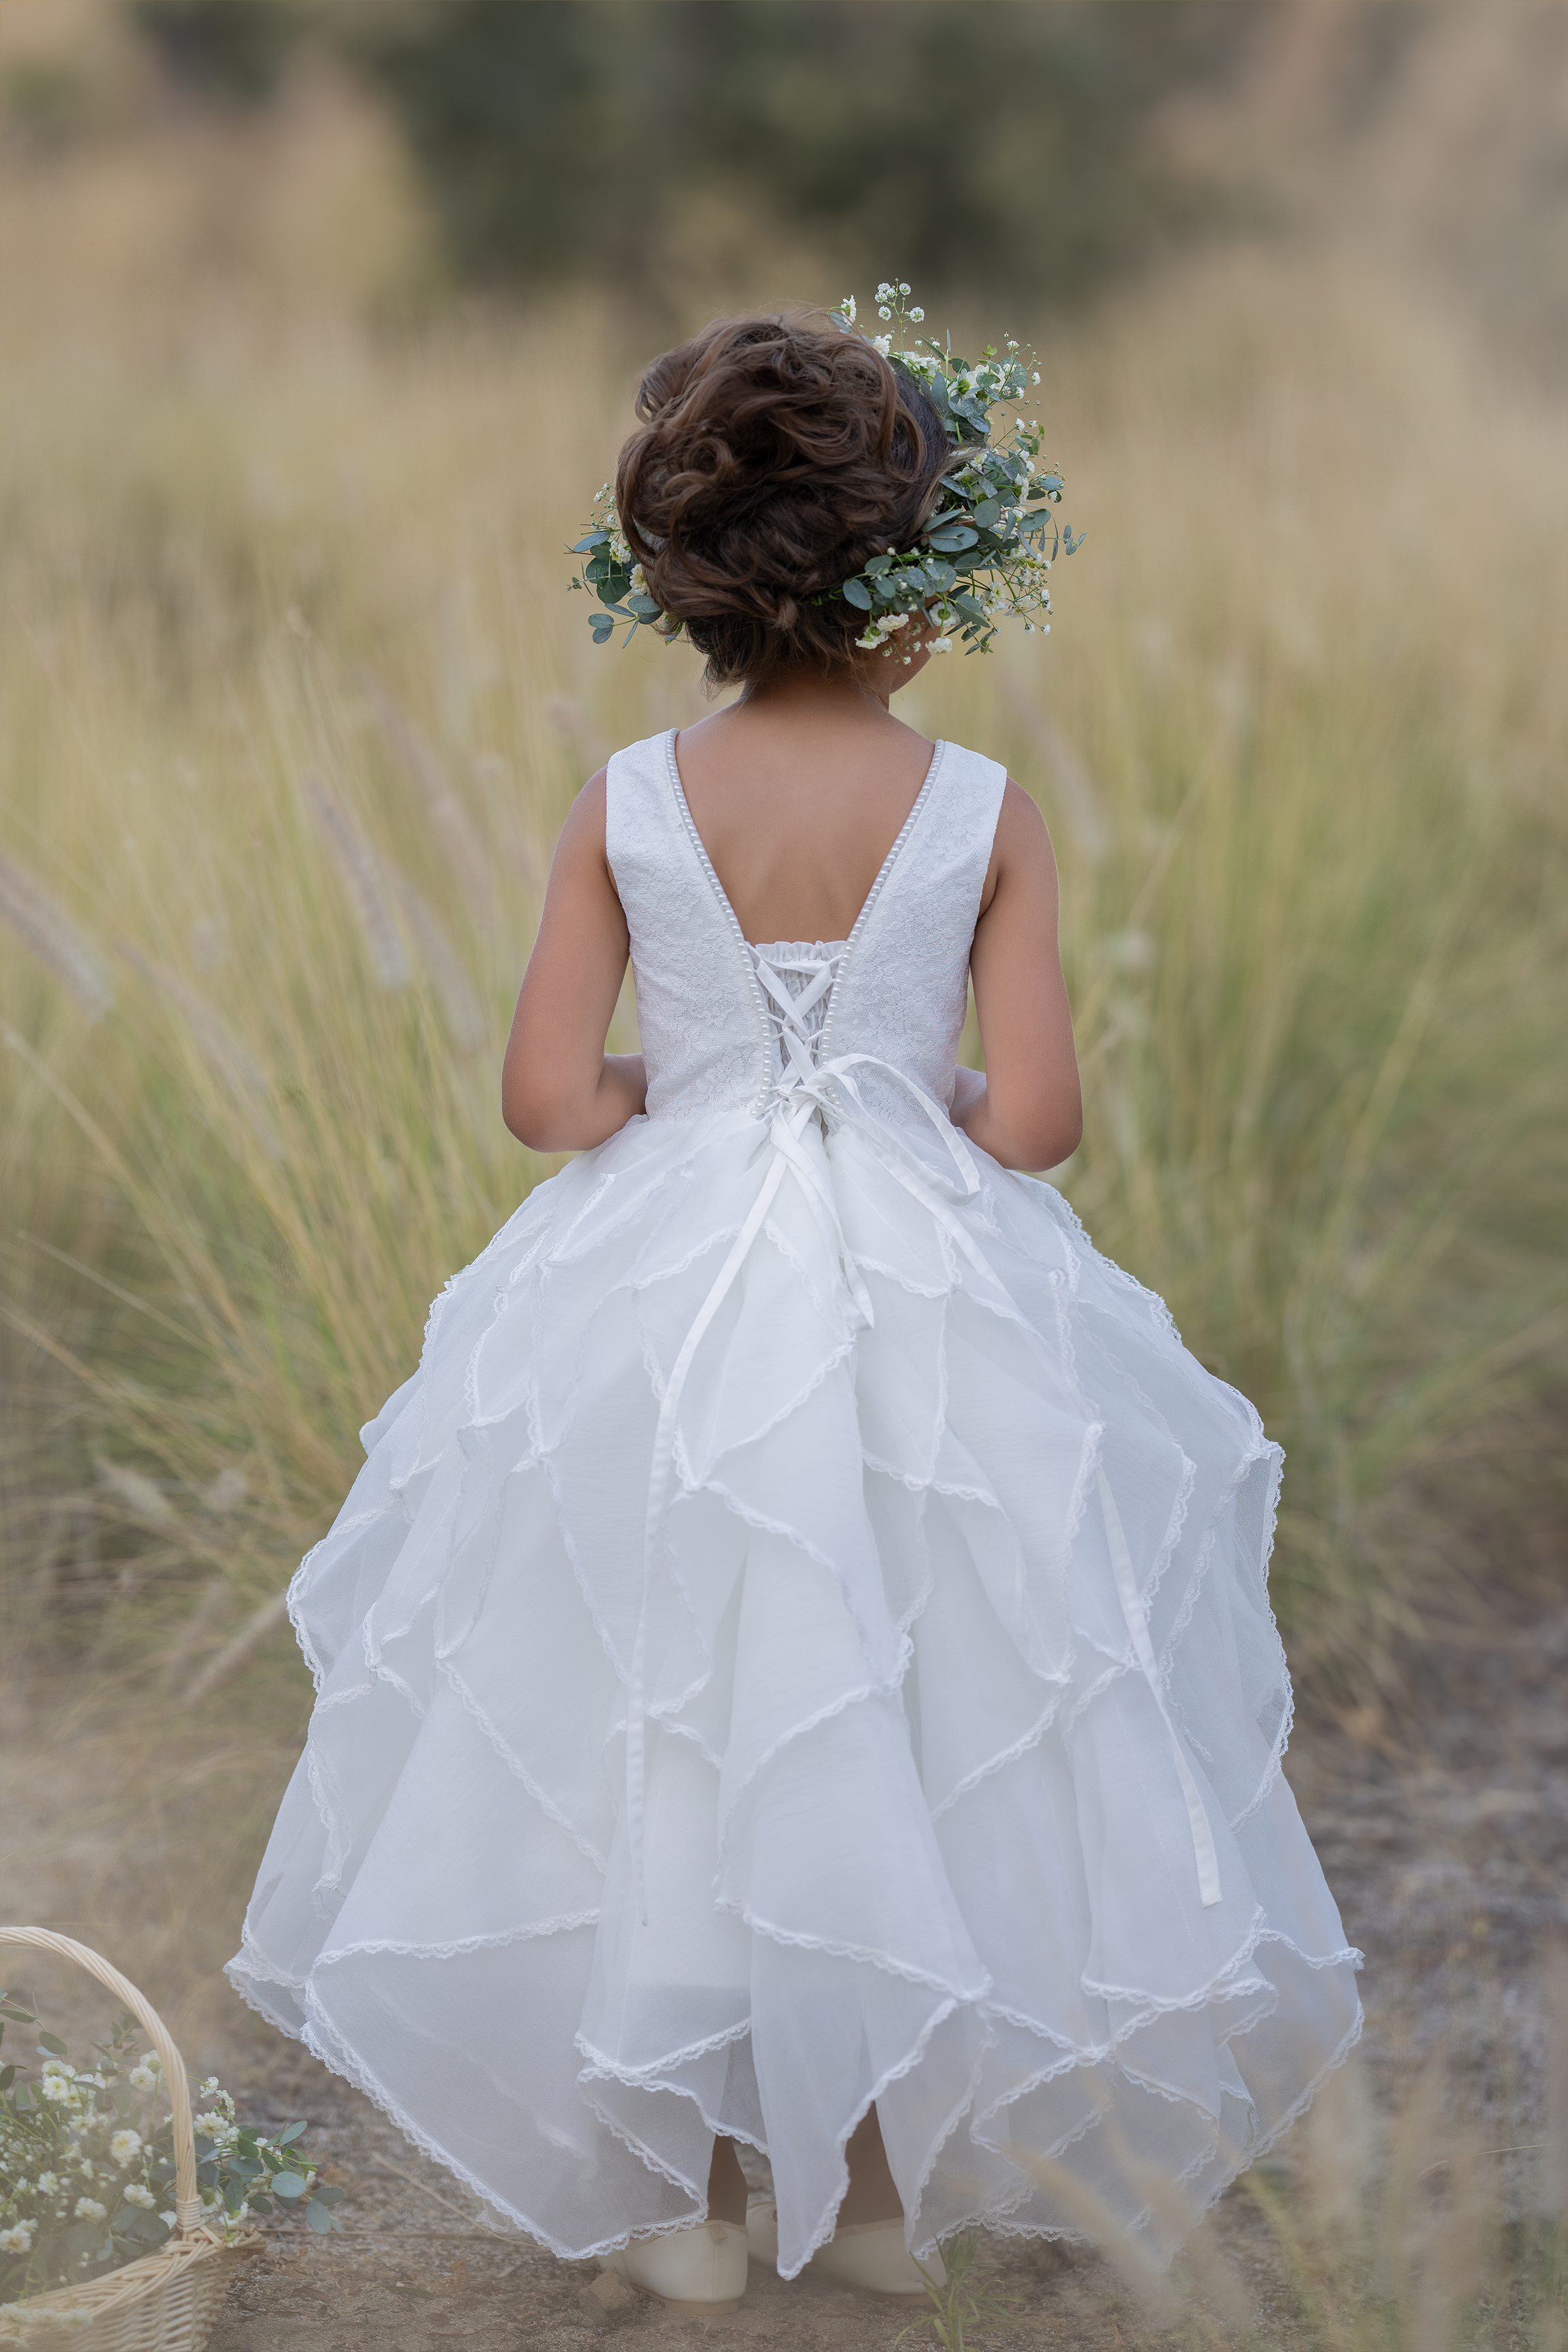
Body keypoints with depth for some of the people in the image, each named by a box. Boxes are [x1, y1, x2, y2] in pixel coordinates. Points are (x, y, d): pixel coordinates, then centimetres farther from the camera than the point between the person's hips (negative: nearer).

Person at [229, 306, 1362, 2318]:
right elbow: (1035, 1114, -10)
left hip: (656, 1316, 1)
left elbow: (548, 1093, -8)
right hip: (928, 1327, -1)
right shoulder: (983, 814, -9)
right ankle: (887, 2191, 25)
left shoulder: (628, 808, -6)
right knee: (911, 1740, 15)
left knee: (662, 1739, 14)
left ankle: (687, 2202, 23)